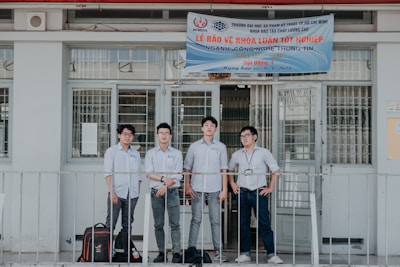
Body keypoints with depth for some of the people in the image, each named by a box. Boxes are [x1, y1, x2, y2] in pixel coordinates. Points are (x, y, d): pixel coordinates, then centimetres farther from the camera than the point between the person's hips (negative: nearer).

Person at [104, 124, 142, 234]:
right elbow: (108, 173, -5)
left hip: (132, 194, 4)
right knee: (110, 224, -4)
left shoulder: (136, 154, 15)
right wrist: (112, 192, -14)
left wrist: (138, 192, 7)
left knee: (128, 224, 8)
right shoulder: (111, 151, 3)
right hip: (116, 193, -4)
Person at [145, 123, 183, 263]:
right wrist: (164, 178, -14)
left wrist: (166, 186, -12)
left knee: (175, 224, -3)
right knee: (158, 225, 4)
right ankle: (161, 253, 10)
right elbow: (149, 173, -2)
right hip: (156, 192, 1)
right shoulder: (150, 153, 8)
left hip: (172, 191, -1)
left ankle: (176, 253, 0)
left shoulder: (177, 153, 7)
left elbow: (178, 175, -1)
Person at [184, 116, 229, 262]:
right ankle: (191, 249, 8)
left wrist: (224, 189, 0)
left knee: (215, 221, 4)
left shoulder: (221, 147, 7)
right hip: (197, 189, 0)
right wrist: (187, 186, -1)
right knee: (196, 220, 2)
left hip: (215, 189, 0)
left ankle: (218, 251, 11)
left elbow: (224, 170, 6)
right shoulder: (194, 146, 6)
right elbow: (187, 168, 7)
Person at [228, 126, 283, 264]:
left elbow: (275, 170, 2)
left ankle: (271, 254, -1)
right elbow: (229, 169, 23)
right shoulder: (237, 155, 9)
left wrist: (271, 188, -3)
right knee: (243, 224, 6)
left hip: (259, 192, -3)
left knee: (264, 224, -4)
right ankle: (244, 253, 14)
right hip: (242, 193, 3)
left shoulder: (263, 152, 0)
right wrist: (232, 184, 11)